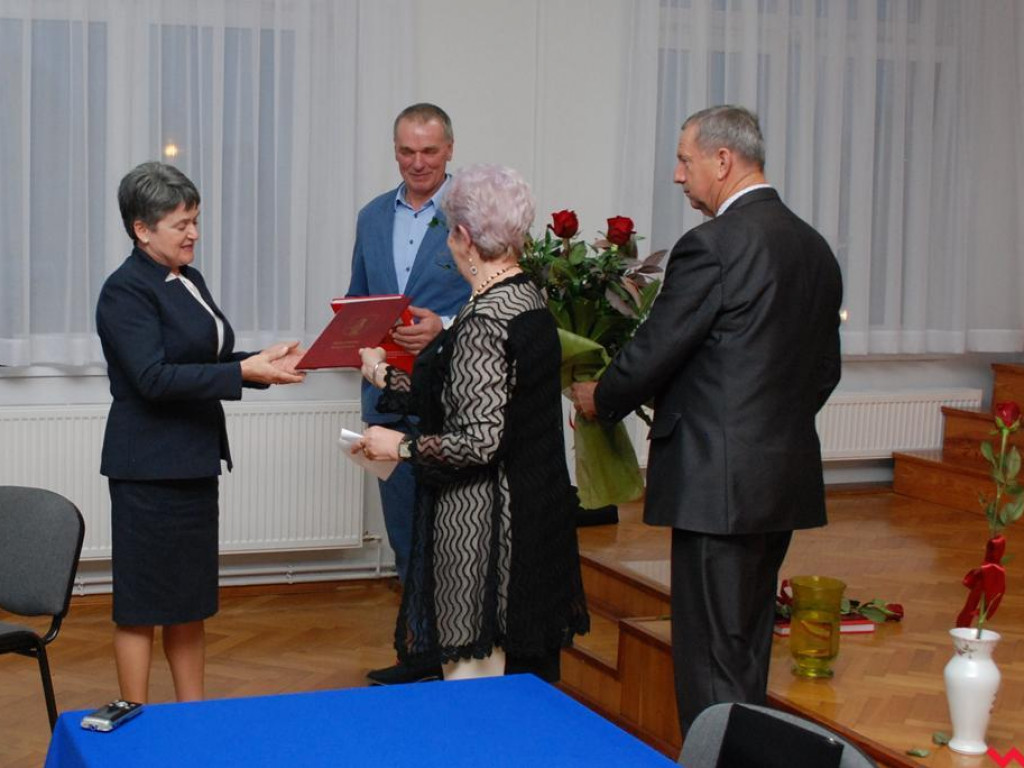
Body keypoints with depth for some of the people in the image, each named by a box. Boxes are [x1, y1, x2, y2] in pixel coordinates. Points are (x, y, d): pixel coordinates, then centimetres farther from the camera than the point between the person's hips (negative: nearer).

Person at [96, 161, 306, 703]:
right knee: (142, 602, 0)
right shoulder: (125, 291, -14)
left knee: (191, 597, 15)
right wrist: (244, 371, -25)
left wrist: (265, 360, 0)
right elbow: (153, 377, -23)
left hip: (194, 464, 9)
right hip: (148, 469, -9)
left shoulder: (188, 281, 13)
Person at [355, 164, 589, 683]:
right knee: (519, 669, 18)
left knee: (474, 671, 2)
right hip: (532, 518, 9)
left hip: (478, 526, -9)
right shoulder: (530, 300, 7)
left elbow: (480, 440, -24)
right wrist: (386, 376, 22)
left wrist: (401, 446, -11)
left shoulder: (484, 319, -20)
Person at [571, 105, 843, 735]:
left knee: (711, 661, -2)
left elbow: (654, 352, -11)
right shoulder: (815, 247, 11)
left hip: (720, 481, -9)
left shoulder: (713, 245, -15)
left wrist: (600, 399, 7)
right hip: (789, 478, 9)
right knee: (749, 649, 18)